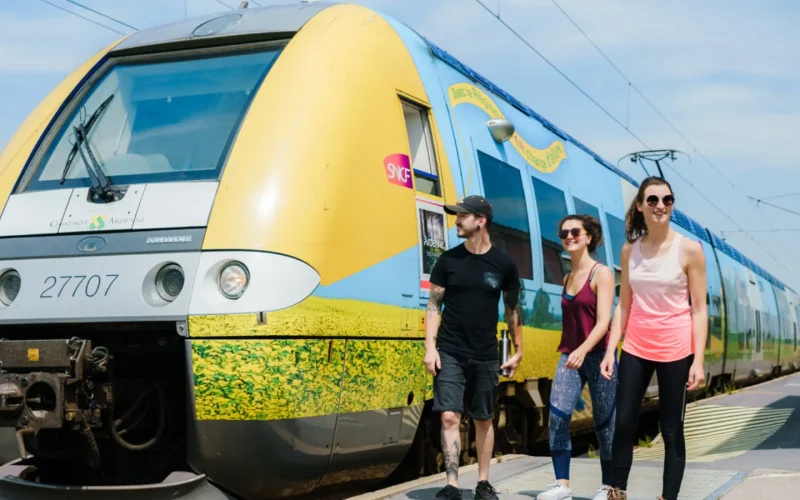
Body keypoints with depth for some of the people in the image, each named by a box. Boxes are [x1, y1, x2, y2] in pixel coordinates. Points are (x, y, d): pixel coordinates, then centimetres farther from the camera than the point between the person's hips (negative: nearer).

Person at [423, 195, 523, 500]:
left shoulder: (503, 264, -2)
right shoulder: (448, 260, -1)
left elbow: (512, 309, 7)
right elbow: (434, 305, 1)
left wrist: (518, 351, 6)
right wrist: (430, 348, -7)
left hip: (485, 356, 0)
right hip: (449, 352, 0)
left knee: (484, 420, 8)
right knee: (449, 416, -9)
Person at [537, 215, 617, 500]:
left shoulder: (601, 274, -7)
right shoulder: (567, 279, 13)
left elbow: (603, 322, -16)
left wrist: (583, 350, -30)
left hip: (597, 356, -5)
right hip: (569, 356, 5)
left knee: (604, 422, 3)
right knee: (557, 414, -12)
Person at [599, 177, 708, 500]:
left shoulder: (689, 249, -6)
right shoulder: (630, 250, 4)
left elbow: (699, 308, -6)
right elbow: (623, 305, 8)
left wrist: (698, 360, -12)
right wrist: (610, 351, 2)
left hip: (676, 351, -3)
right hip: (635, 349, 3)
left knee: (672, 431, 4)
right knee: (623, 424, 4)